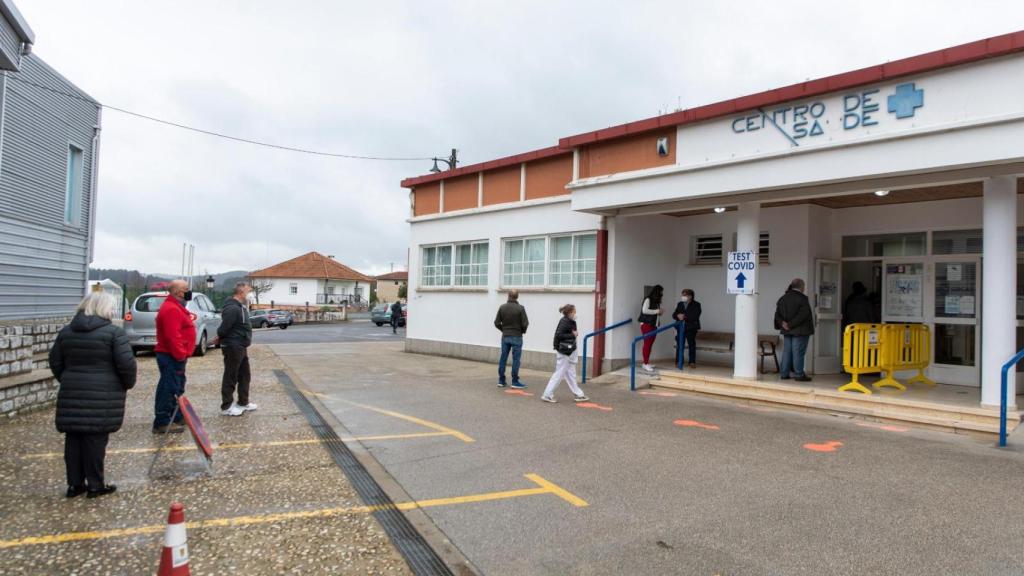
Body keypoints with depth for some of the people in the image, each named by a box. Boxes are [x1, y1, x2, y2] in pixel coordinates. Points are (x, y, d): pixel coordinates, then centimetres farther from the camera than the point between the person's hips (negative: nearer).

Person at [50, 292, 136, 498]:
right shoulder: (114, 332, -10)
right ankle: (95, 485, 8)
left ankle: (75, 484, 19)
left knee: (73, 438, 12)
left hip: (71, 394, 5)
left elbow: (55, 362, 14)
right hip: (102, 396, -5)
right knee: (95, 439, 1)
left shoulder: (66, 331, 9)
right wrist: (128, 384, 3)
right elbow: (126, 364, -14)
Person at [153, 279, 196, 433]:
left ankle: (177, 418, 29)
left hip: (173, 356, 11)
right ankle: (162, 423, -3)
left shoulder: (174, 307, 17)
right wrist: (180, 355, -23)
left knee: (176, 387, 19)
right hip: (172, 357, -11)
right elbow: (172, 336, -26)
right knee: (169, 388, -7)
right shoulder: (172, 309, -19)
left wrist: (182, 353, 21)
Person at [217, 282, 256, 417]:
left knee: (245, 376, 17)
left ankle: (243, 403, 27)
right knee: (231, 378, 0)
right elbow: (224, 328, -22)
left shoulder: (240, 307, 13)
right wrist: (220, 338, -3)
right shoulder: (232, 308, -21)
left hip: (241, 347, 10)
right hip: (233, 348, -10)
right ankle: (226, 407, 10)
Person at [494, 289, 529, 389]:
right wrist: (522, 331, 7)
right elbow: (525, 324, -13)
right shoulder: (520, 308, -11)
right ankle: (515, 381, 3)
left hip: (505, 336, 4)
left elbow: (497, 323, 0)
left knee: (503, 358, 10)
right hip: (517, 337, -4)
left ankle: (501, 381, 15)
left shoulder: (502, 307, 0)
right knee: (516, 359, 1)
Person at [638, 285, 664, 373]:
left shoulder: (657, 301, 14)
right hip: (646, 324, -7)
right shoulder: (648, 299, -9)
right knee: (647, 344, -8)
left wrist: (660, 312, 2)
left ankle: (647, 362, 12)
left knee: (650, 344, 6)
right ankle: (645, 364, -7)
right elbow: (644, 310, -21)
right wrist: (657, 311, -16)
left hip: (653, 325, 7)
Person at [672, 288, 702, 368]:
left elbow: (695, 316, -17)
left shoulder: (696, 305, -3)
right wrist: (678, 316, -17)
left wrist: (684, 316, -24)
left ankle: (692, 362, 9)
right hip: (681, 328, 4)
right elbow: (674, 314, 7)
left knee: (692, 345, 1)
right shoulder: (680, 304, 11)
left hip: (691, 328, -4)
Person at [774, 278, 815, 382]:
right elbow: (802, 315, -19)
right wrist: (791, 325, -16)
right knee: (798, 352, -2)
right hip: (800, 331, -6)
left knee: (786, 352, 10)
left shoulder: (783, 298, 11)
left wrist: (783, 323, -5)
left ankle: (784, 373, 11)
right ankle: (799, 374, 2)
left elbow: (777, 314, 6)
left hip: (787, 331, 6)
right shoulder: (802, 298, -11)